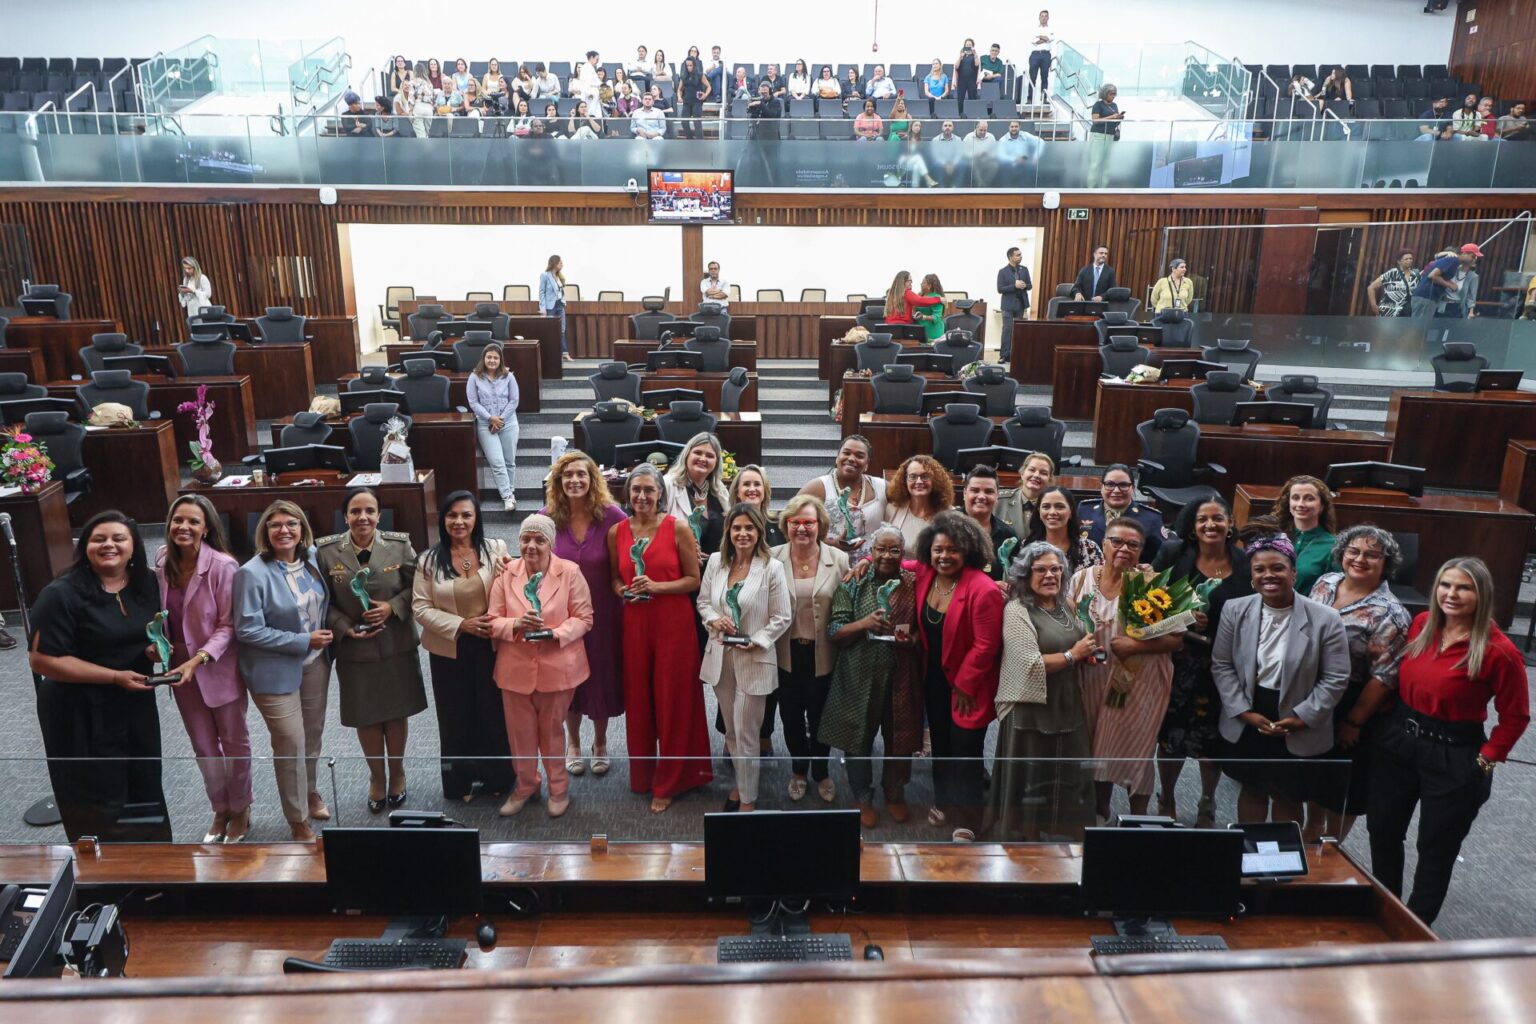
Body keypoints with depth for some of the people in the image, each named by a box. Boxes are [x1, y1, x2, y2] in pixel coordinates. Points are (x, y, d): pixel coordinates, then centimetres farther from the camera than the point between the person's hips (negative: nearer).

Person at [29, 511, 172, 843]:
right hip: (81, 715, -7)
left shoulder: (146, 583, 1)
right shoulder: (62, 595, -19)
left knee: (144, 789, 21)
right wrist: (115, 676, -23)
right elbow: (42, 660, -21)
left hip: (136, 705, 7)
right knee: (98, 803, 6)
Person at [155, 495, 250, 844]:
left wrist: (197, 660, -26)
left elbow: (227, 626, -17)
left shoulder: (222, 566, -22)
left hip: (219, 668, -5)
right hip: (180, 666, 5)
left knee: (234, 741, 14)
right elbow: (162, 613, 10)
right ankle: (221, 810, 38)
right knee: (203, 746, 18)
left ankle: (240, 810, 34)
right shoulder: (162, 560, -5)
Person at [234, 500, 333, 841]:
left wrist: (325, 636, 1)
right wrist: (303, 641, -20)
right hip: (277, 671, -6)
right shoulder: (253, 573, -20)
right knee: (291, 745, 1)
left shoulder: (313, 558, -2)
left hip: (315, 663, 6)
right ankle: (298, 820, 20)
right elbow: (248, 630, -21)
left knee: (313, 734, 20)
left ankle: (311, 793, 44)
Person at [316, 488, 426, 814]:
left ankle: (396, 773, 35)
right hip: (354, 649, 0)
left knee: (396, 712, 14)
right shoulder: (326, 551, -8)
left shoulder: (399, 545, -8)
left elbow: (415, 587, -1)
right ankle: (377, 777, 34)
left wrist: (392, 607, -17)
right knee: (365, 717, 12)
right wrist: (345, 628, -14)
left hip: (397, 645, 0)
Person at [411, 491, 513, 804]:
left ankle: (496, 778, 31)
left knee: (494, 713, 11)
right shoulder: (429, 559, -4)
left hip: (490, 646, 0)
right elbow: (420, 608, -7)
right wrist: (461, 625, -16)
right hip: (449, 650, 0)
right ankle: (460, 782, 31)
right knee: (456, 717, 13)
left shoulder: (496, 549, -3)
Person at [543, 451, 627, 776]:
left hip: (603, 612, -1)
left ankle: (600, 742, 37)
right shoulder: (547, 517, -10)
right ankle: (573, 742, 39)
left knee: (602, 675, 13)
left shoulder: (611, 515, -15)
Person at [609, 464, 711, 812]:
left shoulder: (678, 527, -5)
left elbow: (694, 579, -4)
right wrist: (623, 591, -4)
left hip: (674, 622, -3)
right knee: (638, 700, 9)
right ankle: (641, 775, 28)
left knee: (673, 702, 3)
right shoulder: (617, 532, 5)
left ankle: (668, 783, 16)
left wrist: (656, 586, -17)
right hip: (635, 623, 3)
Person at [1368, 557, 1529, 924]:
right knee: (1382, 832, 18)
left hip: (1454, 759, -5)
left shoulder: (1499, 651, -19)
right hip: (1397, 743, 5)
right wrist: (1395, 722, 6)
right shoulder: (1421, 624, -3)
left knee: (1436, 851, 13)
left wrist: (1486, 760, -10)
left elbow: (1515, 716, -9)